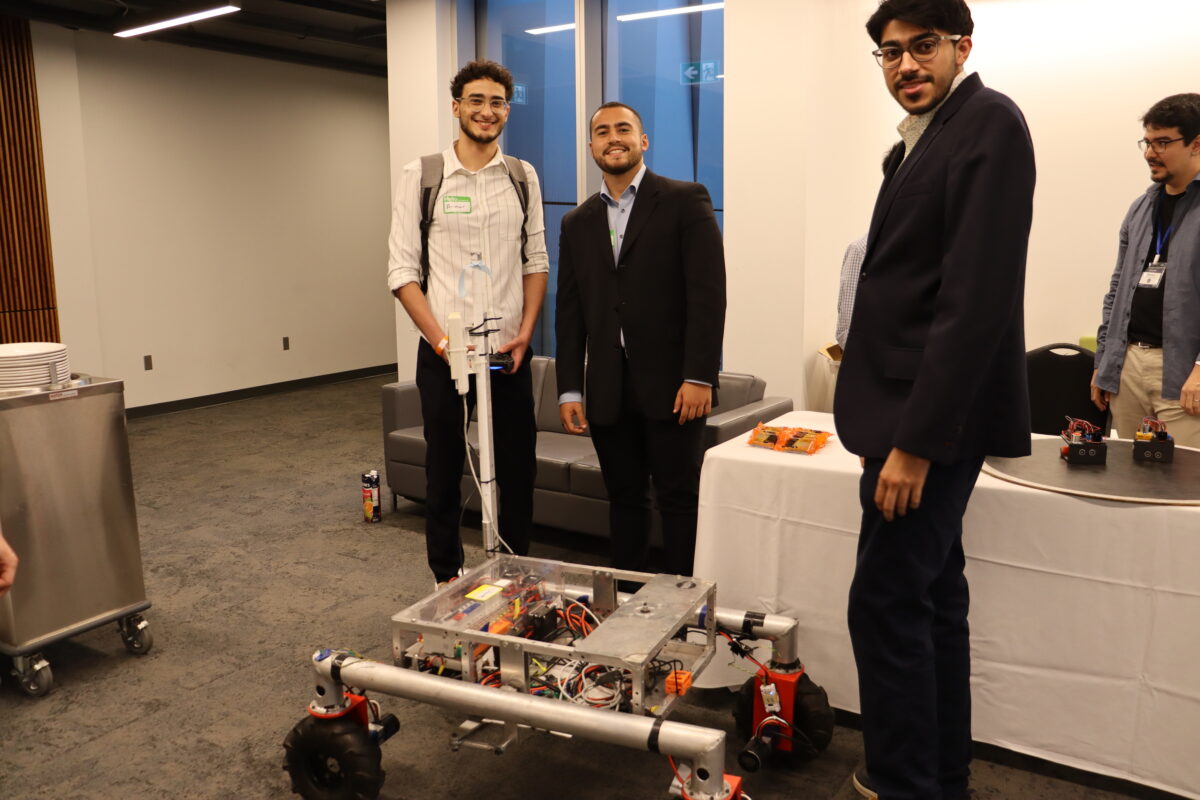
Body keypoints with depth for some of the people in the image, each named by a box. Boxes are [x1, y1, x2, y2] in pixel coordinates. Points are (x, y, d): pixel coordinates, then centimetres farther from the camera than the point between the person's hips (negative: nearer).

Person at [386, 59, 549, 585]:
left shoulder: (523, 177, 7)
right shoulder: (421, 176, -2)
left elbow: (536, 261, 9)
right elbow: (402, 269, -4)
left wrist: (525, 331, -4)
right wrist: (439, 338, -14)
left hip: (509, 351, 3)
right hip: (443, 351, -2)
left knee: (519, 468, 9)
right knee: (444, 469, 9)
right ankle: (446, 581, 25)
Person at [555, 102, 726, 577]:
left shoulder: (686, 201, -1)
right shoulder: (577, 223, 14)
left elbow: (708, 292, -8)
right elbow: (570, 311, 12)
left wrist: (700, 376, -15)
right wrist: (569, 389, 6)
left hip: (671, 382, -4)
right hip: (607, 389, 4)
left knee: (679, 498, 3)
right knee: (624, 498, 11)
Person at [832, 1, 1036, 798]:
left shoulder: (989, 122, -12)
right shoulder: (925, 136, 16)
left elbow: (978, 298, -21)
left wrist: (916, 440, -22)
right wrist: (899, 425, 12)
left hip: (935, 416, -9)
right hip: (913, 409, 10)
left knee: (886, 604, -5)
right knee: (932, 597, 16)